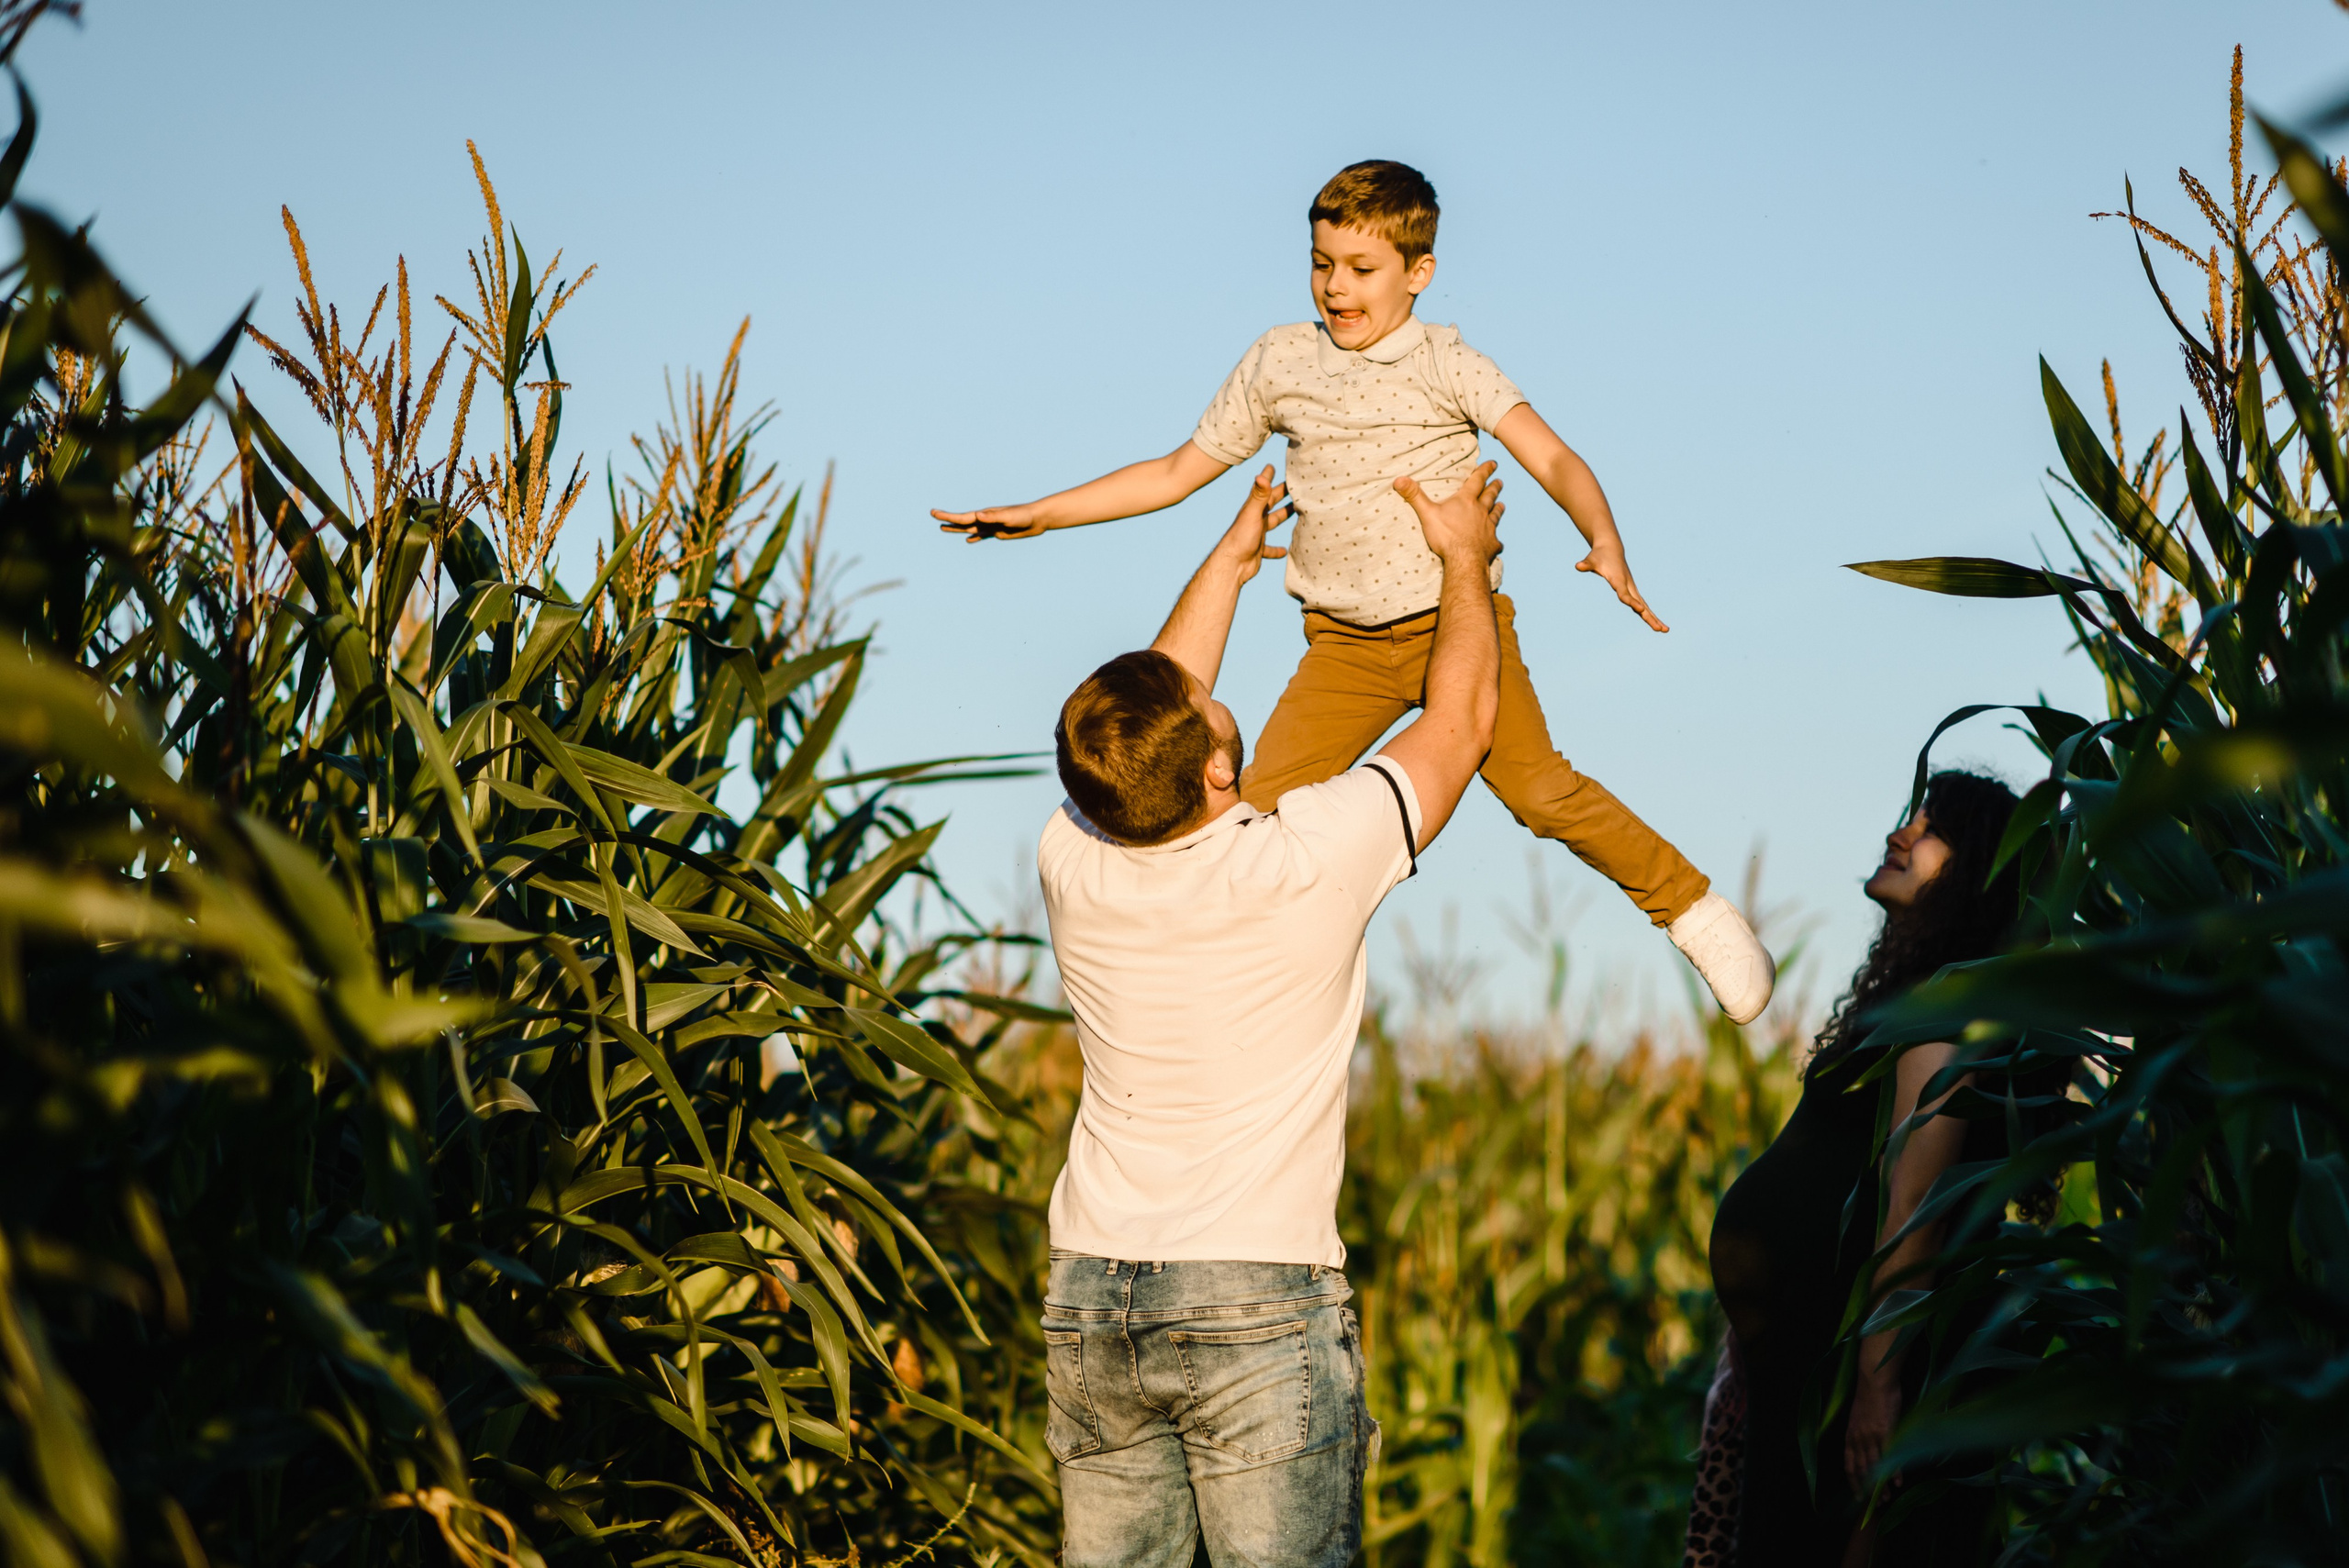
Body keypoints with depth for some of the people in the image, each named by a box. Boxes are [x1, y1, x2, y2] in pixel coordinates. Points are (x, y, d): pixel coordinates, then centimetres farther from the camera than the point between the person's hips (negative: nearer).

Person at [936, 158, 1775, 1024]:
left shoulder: (1447, 365, -3)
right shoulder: (1279, 361, 7)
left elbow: (1554, 459, -15)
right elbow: (1176, 473, 16)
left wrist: (1604, 539, -36)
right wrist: (1036, 515, 13)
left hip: (1458, 621, -3)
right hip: (1347, 644, 3)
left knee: (1539, 789, -15)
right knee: (1257, 811, -10)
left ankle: (1692, 909, 3)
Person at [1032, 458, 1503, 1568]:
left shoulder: (1074, 866, -2)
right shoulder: (1310, 863, -13)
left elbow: (1154, 719, 21)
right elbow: (1463, 716, 3)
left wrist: (1229, 562, 32)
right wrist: (1465, 557, 20)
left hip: (1087, 1302, 5)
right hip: (1258, 1306, -5)